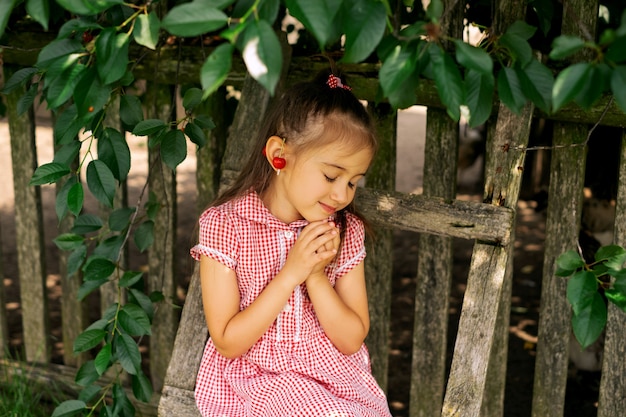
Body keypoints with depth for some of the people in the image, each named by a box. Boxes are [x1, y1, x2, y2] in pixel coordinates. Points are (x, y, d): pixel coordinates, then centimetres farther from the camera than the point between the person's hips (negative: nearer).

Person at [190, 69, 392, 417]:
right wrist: (291, 273, -20)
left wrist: (315, 274, -16)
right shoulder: (224, 225, -11)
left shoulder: (347, 231, -1)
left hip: (334, 372, 4)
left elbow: (351, 340, -2)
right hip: (255, 374, -3)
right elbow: (228, 342, -13)